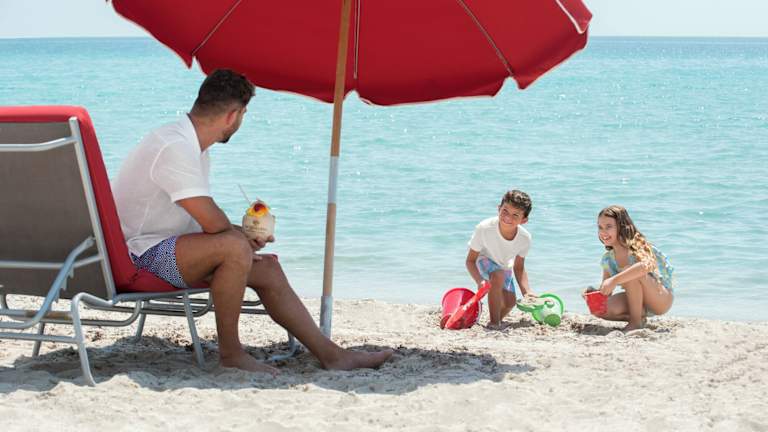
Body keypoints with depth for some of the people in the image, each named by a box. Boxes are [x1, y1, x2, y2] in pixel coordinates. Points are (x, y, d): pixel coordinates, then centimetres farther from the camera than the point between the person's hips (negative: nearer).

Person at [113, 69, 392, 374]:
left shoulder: (193, 147, 12)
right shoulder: (175, 148, -23)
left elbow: (206, 219, 19)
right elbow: (213, 223, -25)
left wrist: (244, 236, 3)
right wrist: (242, 237, -4)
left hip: (166, 247, 11)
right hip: (141, 254, -11)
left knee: (267, 269, 4)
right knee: (235, 247, -32)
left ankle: (331, 354, 9)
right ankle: (230, 352, -18)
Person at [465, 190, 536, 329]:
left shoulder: (525, 238, -28)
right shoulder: (484, 229, -39)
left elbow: (518, 267, -11)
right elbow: (470, 260, -28)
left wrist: (526, 291, -25)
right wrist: (479, 280, -45)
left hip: (504, 266, 4)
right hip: (483, 261, -4)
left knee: (509, 303, -7)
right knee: (498, 276, -34)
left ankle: (498, 320, 29)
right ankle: (494, 323, -21)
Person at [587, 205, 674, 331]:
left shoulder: (637, 246, -21)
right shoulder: (608, 258, 0)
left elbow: (647, 265, -45)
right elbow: (606, 292, 5)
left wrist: (615, 280, -48)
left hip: (663, 299, -6)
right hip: (638, 301, 6)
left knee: (629, 270, -32)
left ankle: (636, 322, -19)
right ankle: (641, 315, 3)